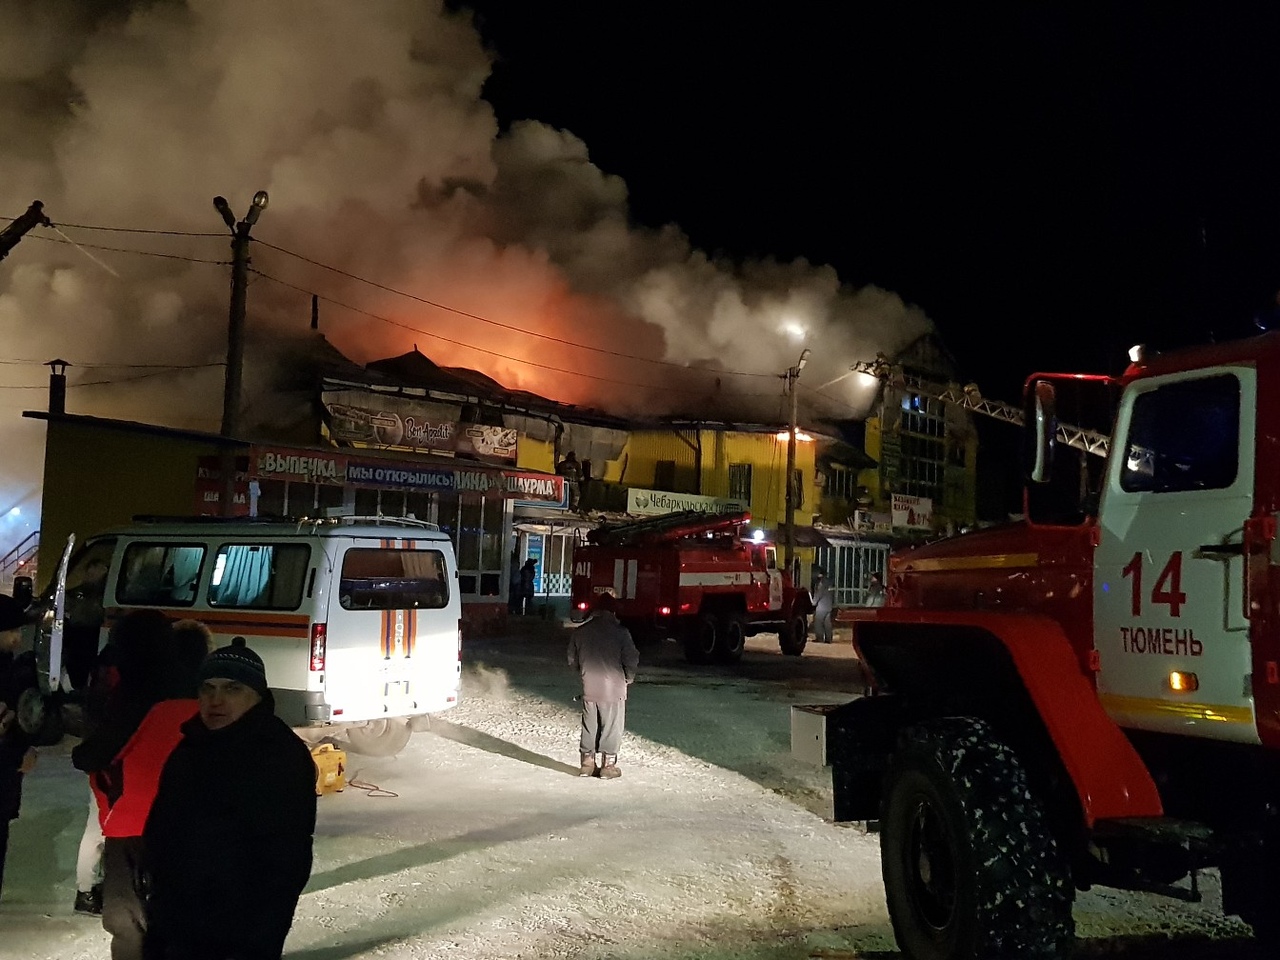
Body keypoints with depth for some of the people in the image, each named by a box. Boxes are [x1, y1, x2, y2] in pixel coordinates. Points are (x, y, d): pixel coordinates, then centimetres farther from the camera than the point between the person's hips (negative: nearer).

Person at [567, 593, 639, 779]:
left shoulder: (580, 632, 1)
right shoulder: (620, 632, -11)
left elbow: (572, 660, 9)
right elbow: (632, 659, -11)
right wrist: (628, 678, 6)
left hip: (588, 688, 4)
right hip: (613, 688, -4)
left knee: (589, 726, 14)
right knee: (611, 727, 6)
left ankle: (587, 763, 19)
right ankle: (608, 765, 10)